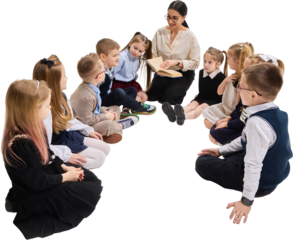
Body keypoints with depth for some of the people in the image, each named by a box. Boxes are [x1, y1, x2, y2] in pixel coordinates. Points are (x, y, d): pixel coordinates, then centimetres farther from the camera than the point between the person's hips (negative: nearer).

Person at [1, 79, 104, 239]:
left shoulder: (31, 128, -4)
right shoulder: (21, 144, -33)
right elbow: (38, 181, -26)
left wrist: (64, 167, 1)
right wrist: (65, 177, -14)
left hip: (46, 174, 10)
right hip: (34, 196, -9)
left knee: (93, 179, 14)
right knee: (93, 193, -8)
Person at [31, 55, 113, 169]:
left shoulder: (62, 95, -5)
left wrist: (88, 130, 14)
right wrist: (67, 156, -28)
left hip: (67, 135, 9)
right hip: (58, 145, -9)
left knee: (108, 149, 8)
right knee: (100, 158, -14)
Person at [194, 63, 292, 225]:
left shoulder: (257, 122, -35)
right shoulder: (279, 112, -4)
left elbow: (254, 165, -31)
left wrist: (247, 201, -21)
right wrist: (221, 150, 13)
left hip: (262, 182, -9)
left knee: (202, 162, 3)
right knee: (229, 155, 33)